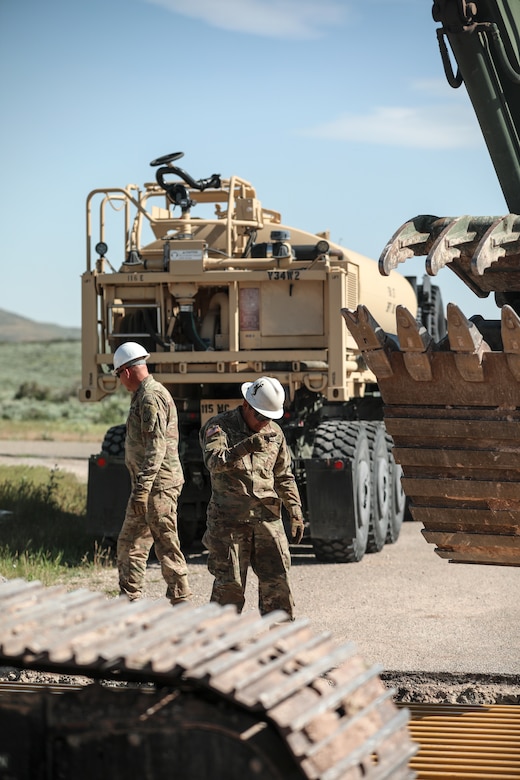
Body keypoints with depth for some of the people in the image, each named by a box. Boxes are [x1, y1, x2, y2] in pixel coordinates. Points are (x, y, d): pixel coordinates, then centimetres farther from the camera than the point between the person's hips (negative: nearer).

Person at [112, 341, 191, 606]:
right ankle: (130, 600, 19)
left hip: (159, 484, -11)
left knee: (166, 544, -6)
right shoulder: (142, 397, 17)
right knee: (129, 541, 13)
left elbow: (156, 447, -24)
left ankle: (181, 601, -2)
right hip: (146, 485, 11)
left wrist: (142, 488, -27)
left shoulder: (152, 397, -16)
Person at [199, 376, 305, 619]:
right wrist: (245, 447, -39)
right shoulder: (219, 426, -5)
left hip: (267, 517, 4)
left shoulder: (274, 433, 12)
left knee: (277, 579, 3)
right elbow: (215, 462, -24)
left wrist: (296, 513, 12)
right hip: (229, 519, -4)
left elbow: (284, 477, 20)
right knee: (229, 583, -2)